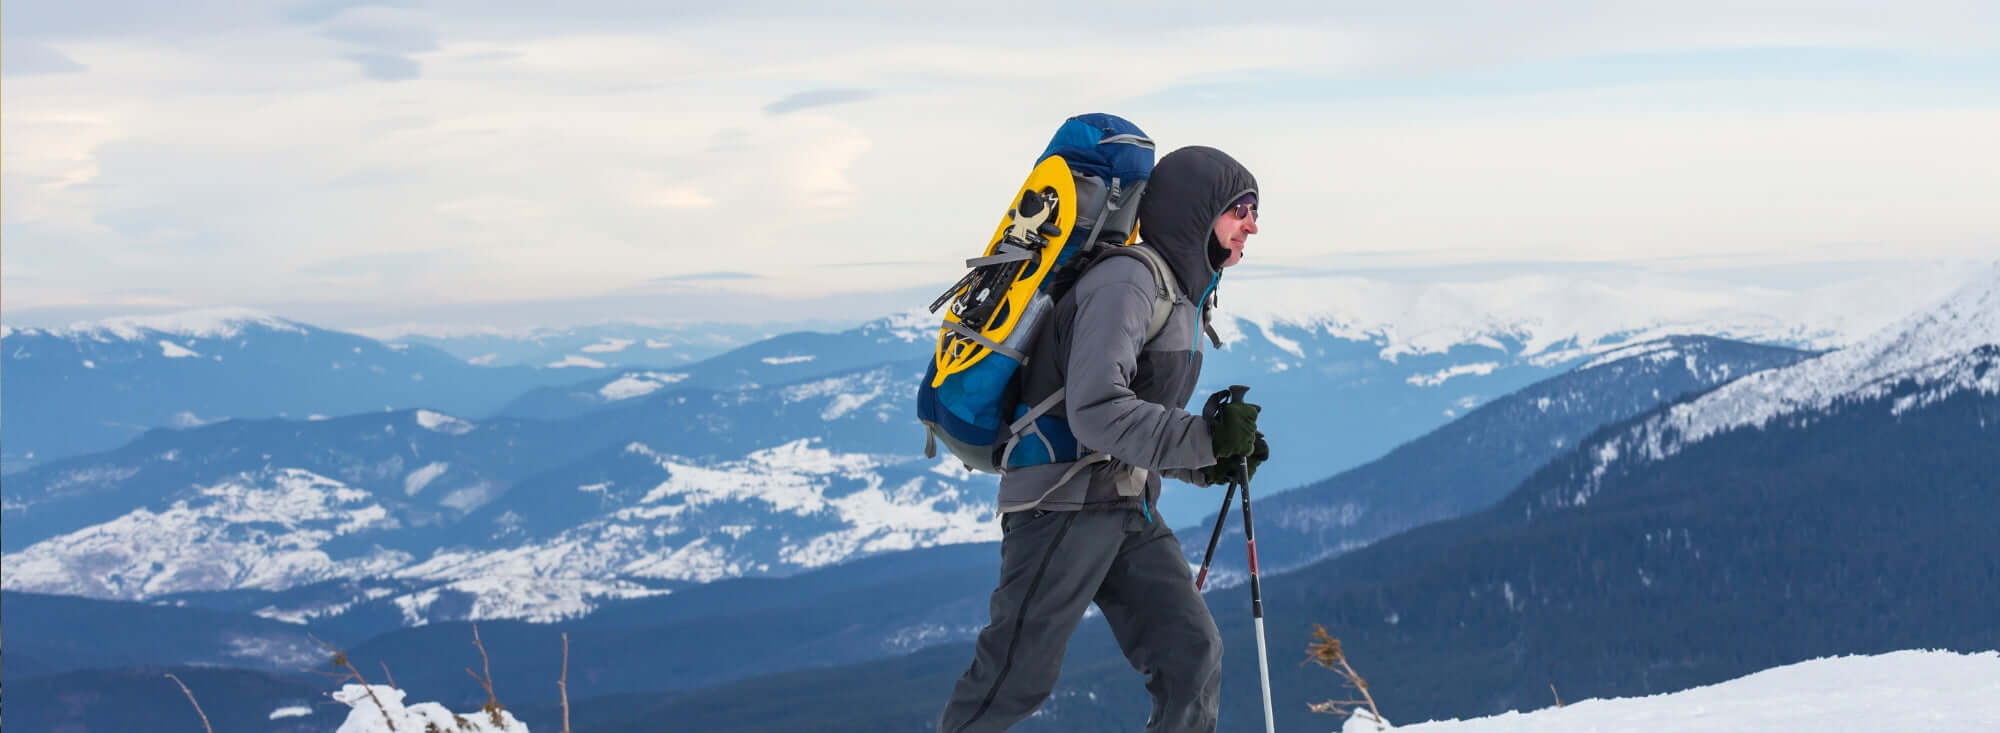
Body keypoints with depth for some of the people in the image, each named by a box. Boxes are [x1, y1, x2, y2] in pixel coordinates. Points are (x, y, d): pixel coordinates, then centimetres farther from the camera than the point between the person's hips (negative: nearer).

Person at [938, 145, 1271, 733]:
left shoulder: (1183, 298, 17)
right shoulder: (1128, 283, -16)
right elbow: (1096, 412, -27)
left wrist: (1214, 463, 5)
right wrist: (1205, 439, -26)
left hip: (1127, 509, 9)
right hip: (1063, 504, -9)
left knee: (1193, 655, -2)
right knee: (1017, 680, -3)